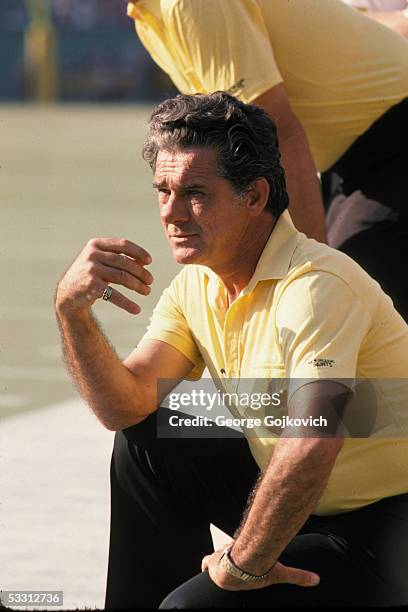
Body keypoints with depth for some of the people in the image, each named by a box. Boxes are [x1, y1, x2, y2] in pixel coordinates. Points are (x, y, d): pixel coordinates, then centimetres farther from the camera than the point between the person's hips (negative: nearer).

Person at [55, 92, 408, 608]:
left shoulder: (315, 285, -25)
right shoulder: (195, 286, 4)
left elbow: (311, 449, -36)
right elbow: (126, 407, -2)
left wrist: (242, 566, -27)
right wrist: (71, 308, -16)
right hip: (309, 503, 9)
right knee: (146, 445, 7)